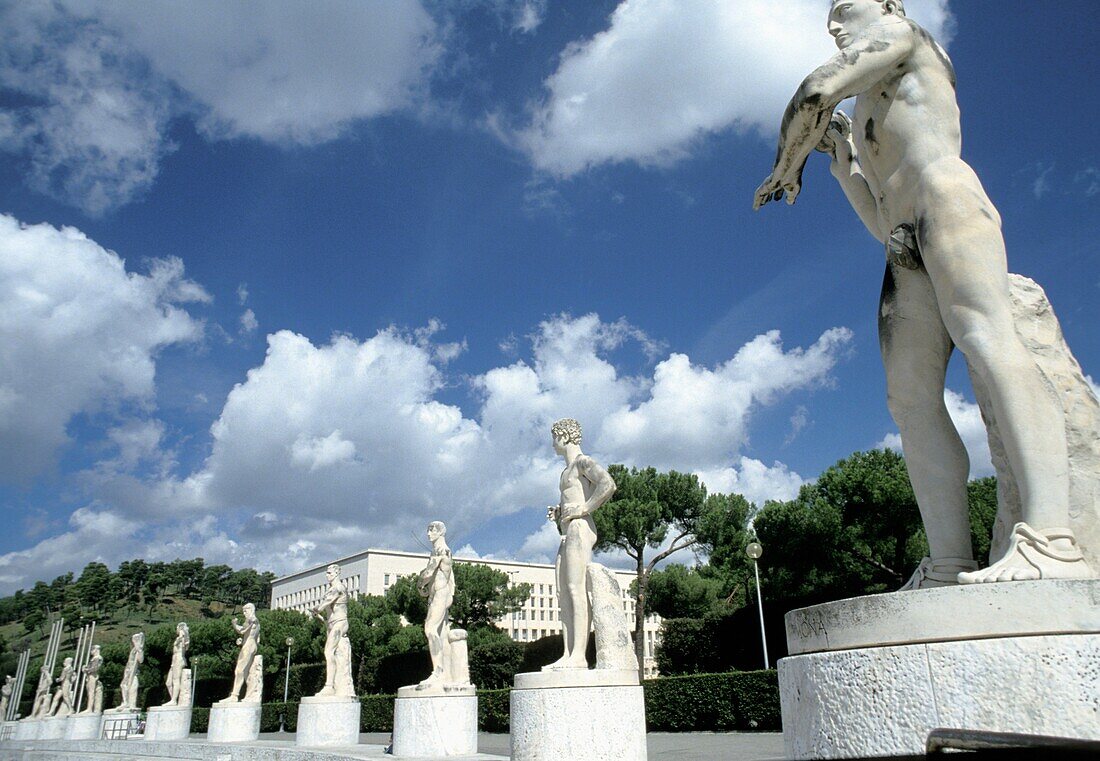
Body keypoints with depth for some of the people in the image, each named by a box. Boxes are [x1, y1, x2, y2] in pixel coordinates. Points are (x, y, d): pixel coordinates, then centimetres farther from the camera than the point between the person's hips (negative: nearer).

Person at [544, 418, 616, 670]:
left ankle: (579, 655, -18)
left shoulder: (583, 462, -3)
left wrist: (583, 509, -16)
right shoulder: (568, 469, 26)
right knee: (564, 594, 3)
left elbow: (608, 485, -21)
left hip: (580, 529, -10)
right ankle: (568, 655, 2)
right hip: (568, 534, 10)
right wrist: (558, 514, 15)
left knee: (577, 590, -15)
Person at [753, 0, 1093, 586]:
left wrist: (786, 165, 16)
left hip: (947, 199, -8)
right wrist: (838, 152, 34)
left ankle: (1052, 543, -39)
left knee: (985, 339, -26)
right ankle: (950, 564, -16)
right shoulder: (875, 125, 38)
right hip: (907, 256, 8)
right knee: (909, 395, -8)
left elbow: (817, 92, 1)